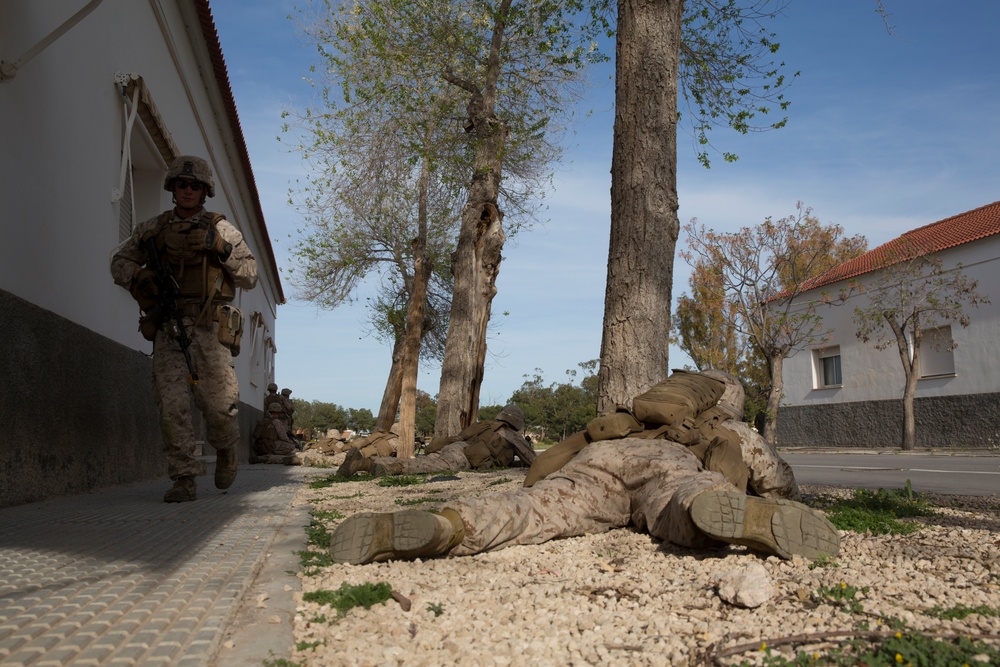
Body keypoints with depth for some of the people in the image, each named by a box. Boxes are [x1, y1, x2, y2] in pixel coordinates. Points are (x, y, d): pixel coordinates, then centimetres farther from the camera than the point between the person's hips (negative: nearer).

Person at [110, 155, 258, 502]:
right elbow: (119, 261, 22)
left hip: (209, 329, -2)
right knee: (172, 405, -8)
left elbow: (250, 276, 6)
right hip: (168, 328, 2)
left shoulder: (222, 229, 9)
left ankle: (226, 450, 26)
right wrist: (138, 276, 0)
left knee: (217, 404, -6)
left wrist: (222, 249, -9)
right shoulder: (152, 229, 14)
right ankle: (184, 480, -1)